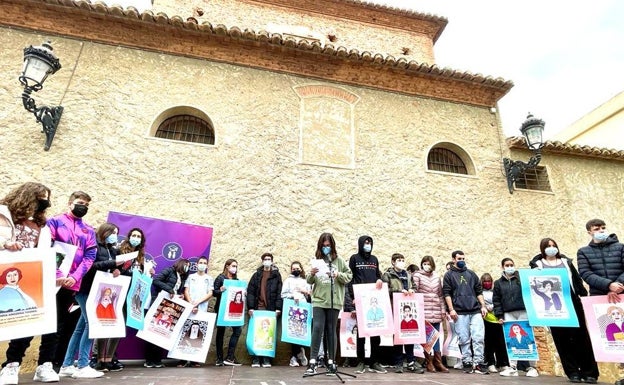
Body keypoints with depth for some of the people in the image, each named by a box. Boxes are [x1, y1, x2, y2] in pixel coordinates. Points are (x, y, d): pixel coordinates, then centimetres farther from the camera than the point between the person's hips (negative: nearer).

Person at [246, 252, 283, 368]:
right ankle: (256, 358, 11)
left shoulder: (276, 275, 8)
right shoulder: (256, 275, 11)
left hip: (271, 309, -1)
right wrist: (250, 307, -5)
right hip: (258, 308, 1)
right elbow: (250, 291, 5)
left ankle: (266, 359, 11)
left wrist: (278, 308, -6)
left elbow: (279, 292, 2)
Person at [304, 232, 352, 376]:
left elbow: (349, 276, 3)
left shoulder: (339, 260, 2)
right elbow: (309, 281, 6)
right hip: (318, 300, 0)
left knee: (331, 331, 8)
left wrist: (338, 275, -15)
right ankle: (312, 361, 1)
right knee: (317, 328, -6)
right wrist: (311, 274, -16)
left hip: (334, 301, 0)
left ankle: (331, 361, 19)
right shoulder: (316, 260, 4)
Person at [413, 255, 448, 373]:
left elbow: (440, 294, 17)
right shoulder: (417, 275, 1)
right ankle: (429, 362, 10)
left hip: (436, 311, 4)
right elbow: (414, 292, -4)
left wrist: (443, 310, 13)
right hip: (424, 311, -4)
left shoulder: (436, 277, 15)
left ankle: (438, 362, 13)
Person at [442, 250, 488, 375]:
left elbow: (479, 291, 18)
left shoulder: (471, 274, 16)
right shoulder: (449, 275, 5)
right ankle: (467, 363, 12)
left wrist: (483, 306, 8)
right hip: (460, 312, -3)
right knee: (464, 339, 2)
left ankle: (478, 363, 7)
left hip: (476, 311, 3)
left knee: (478, 337, -2)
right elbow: (446, 293, -1)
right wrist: (451, 309, -8)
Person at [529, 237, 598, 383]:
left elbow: (577, 280, 12)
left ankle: (589, 372, 6)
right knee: (561, 339, 1)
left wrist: (584, 297, 2)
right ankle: (573, 372, 8)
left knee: (581, 336, -1)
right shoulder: (538, 264, 7)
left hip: (572, 303, 2)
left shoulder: (566, 262, 15)